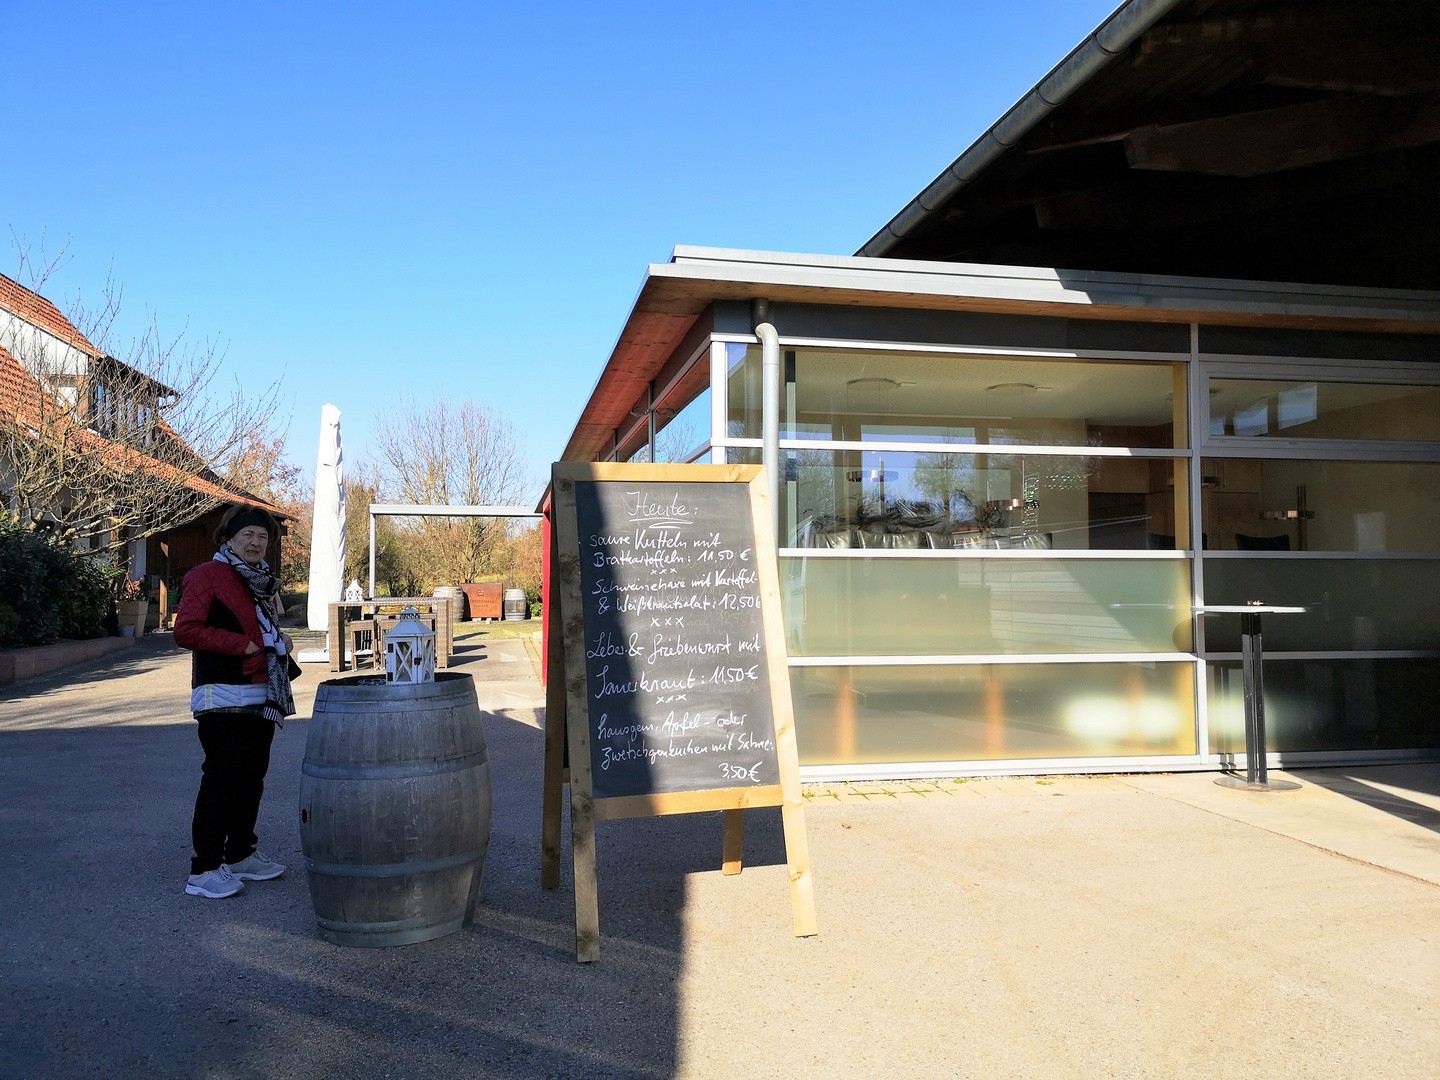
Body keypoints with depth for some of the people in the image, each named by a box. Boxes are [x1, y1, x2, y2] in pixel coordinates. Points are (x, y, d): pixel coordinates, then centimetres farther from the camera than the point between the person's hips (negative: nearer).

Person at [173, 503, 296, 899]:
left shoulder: (263, 580, 19)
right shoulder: (207, 575, -7)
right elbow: (185, 630, -17)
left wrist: (278, 639, 10)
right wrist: (243, 644, -18)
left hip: (261, 695, 9)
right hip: (223, 697, -8)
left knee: (252, 776, 13)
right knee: (221, 778, -8)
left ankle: (241, 854, 25)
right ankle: (204, 869, 0)